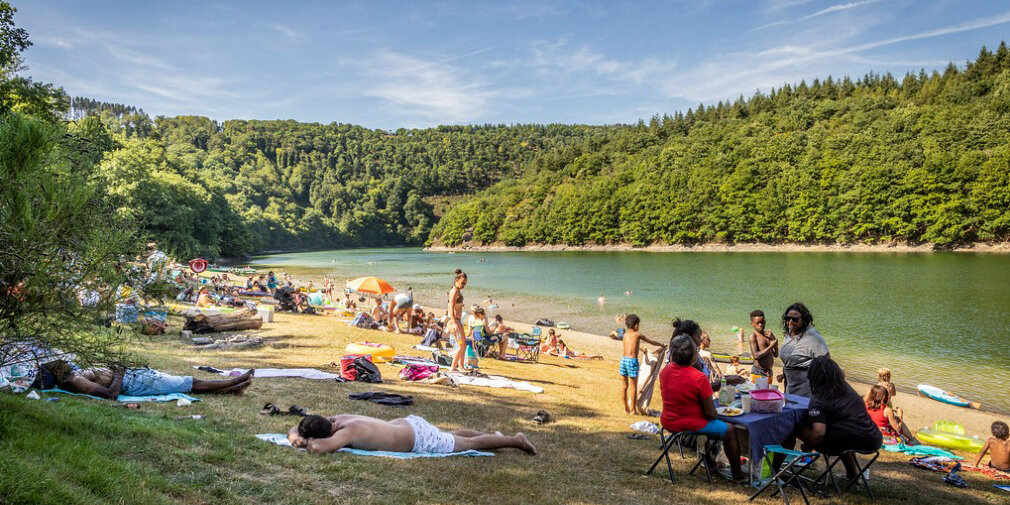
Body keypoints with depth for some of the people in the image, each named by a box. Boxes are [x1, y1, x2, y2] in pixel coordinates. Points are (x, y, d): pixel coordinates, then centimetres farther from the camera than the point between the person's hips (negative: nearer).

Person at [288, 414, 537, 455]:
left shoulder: (350, 430, -33)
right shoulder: (338, 419, -9)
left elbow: (319, 447, -50)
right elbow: (295, 431, 4)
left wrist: (303, 442, -29)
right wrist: (294, 435, -18)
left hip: (421, 440, -8)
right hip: (410, 424, 8)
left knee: (470, 445, 11)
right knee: (451, 435, 32)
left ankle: (515, 440, 28)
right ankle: (492, 434, 51)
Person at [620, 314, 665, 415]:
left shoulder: (625, 334, 11)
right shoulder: (637, 335, -3)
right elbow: (651, 342, 9)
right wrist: (662, 345, 25)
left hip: (623, 359, 6)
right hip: (632, 361, -6)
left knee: (624, 386, 12)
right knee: (633, 387, 3)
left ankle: (626, 408, 19)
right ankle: (633, 409, 7)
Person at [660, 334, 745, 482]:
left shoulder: (664, 371, -6)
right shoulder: (699, 378, -24)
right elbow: (711, 413, -18)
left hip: (667, 423, 7)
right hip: (691, 424, -7)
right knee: (728, 429, 16)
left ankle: (709, 463, 48)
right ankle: (737, 474, 25)